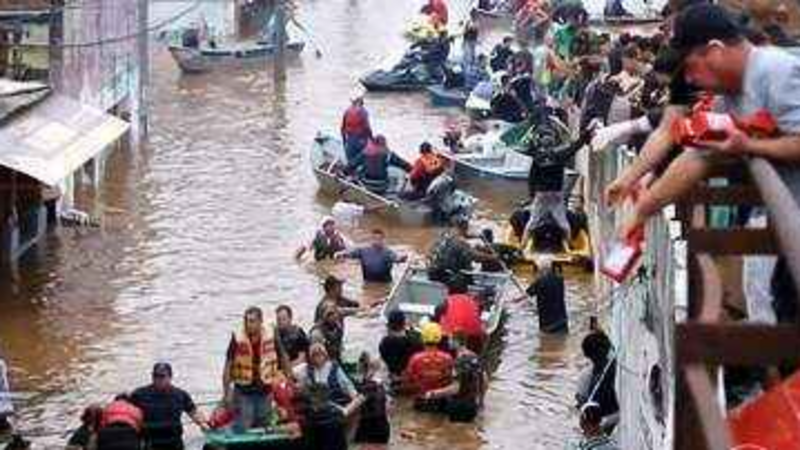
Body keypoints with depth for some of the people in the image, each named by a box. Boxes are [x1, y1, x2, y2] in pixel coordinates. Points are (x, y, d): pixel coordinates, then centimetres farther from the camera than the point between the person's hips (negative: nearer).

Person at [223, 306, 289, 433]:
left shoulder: (271, 336, -5)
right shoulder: (237, 338, -10)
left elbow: (282, 359, 8)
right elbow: (228, 366, -5)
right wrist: (227, 392, -8)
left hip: (264, 391, 2)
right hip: (243, 392, -2)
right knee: (241, 431, -5)